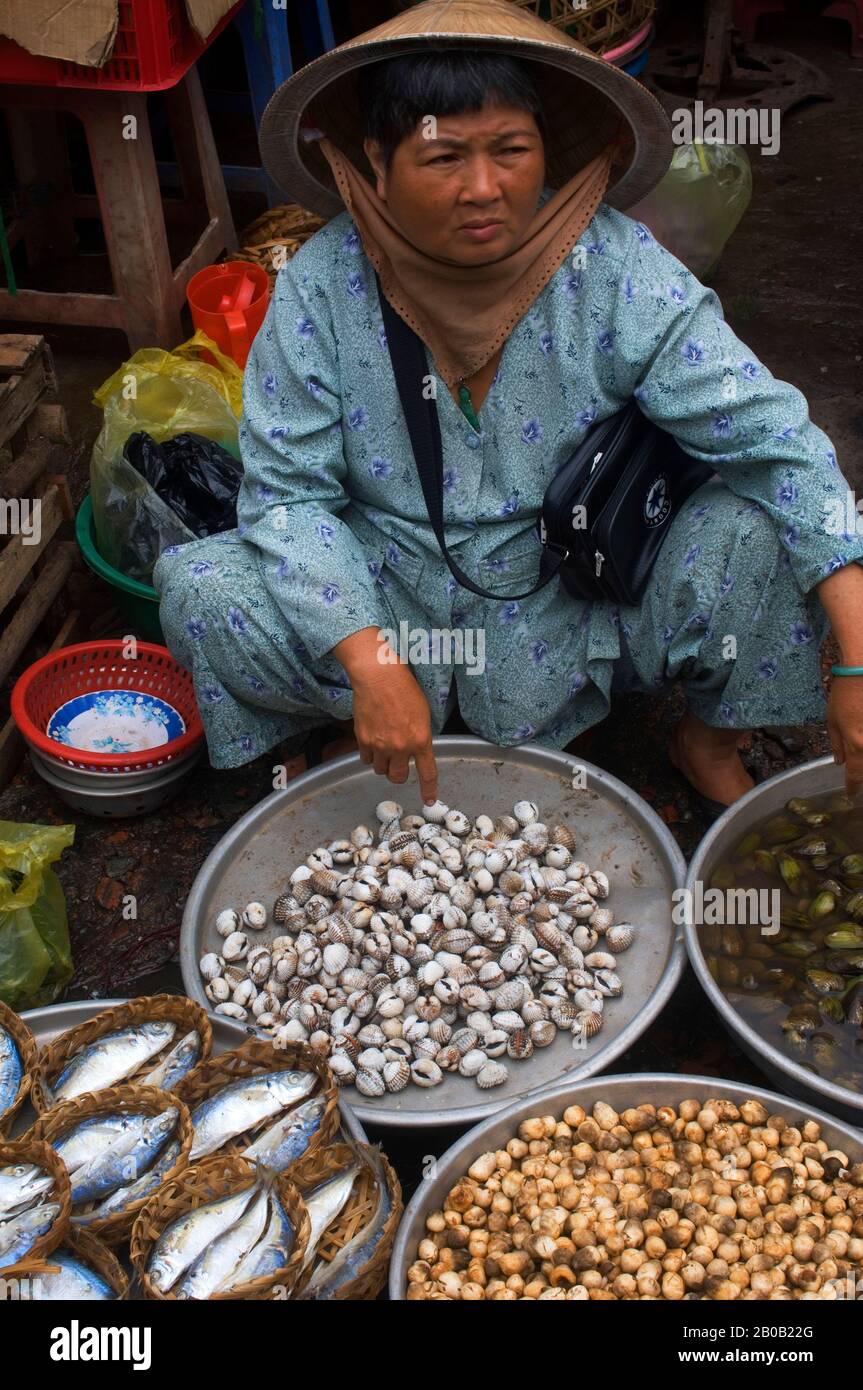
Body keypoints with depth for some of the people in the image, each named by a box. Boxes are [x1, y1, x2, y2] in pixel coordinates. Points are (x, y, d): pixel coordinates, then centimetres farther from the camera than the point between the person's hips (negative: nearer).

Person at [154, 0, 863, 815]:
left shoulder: (617, 269, -18)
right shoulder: (323, 283, -15)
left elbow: (775, 440, -21)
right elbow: (287, 490, -15)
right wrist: (371, 662, -29)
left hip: (581, 601, 0)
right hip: (387, 601, 0)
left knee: (766, 535, -21)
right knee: (198, 593, -22)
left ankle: (709, 746, 10)